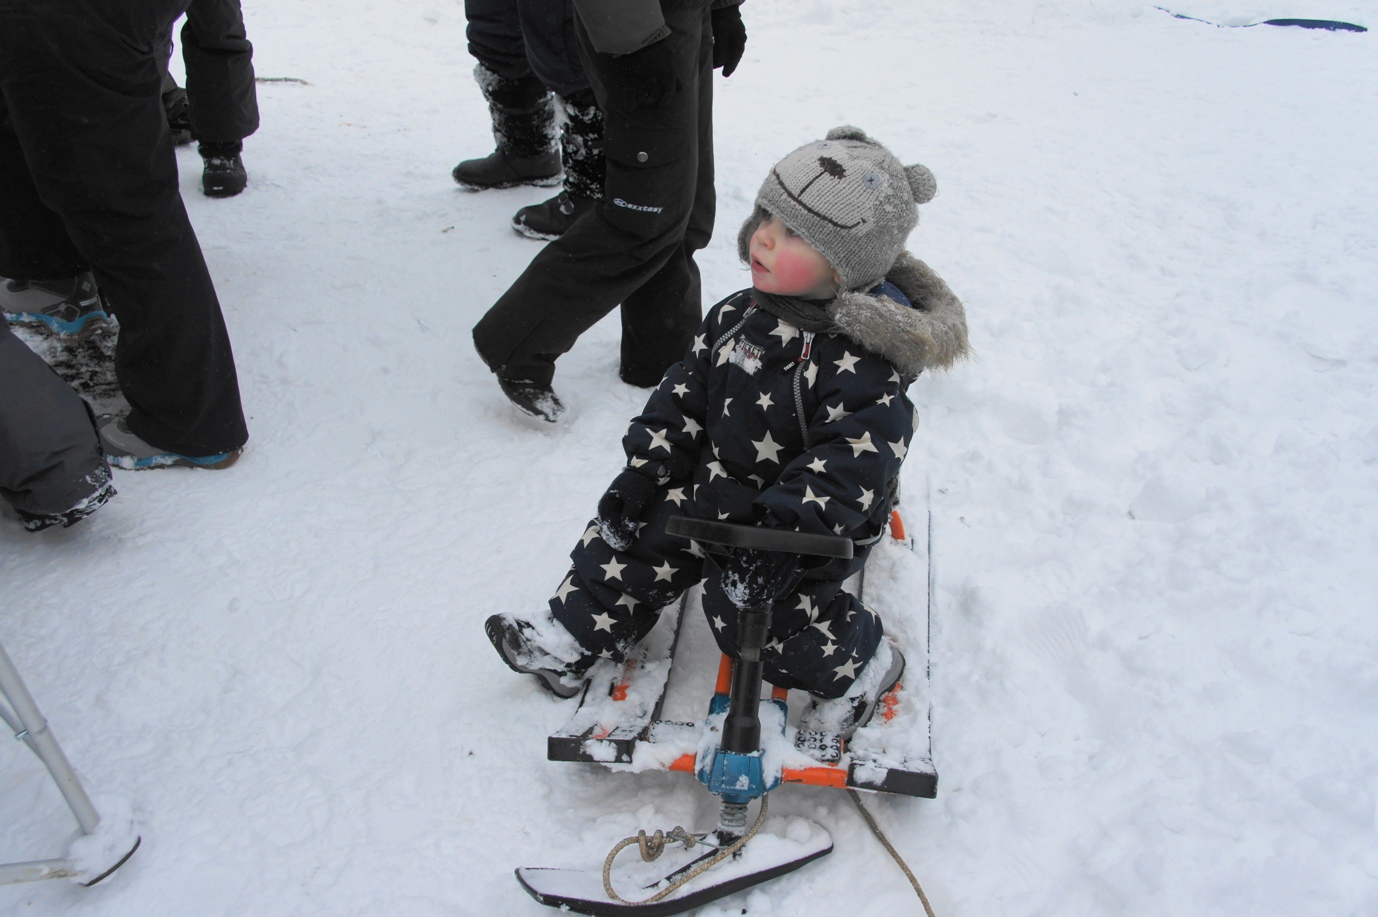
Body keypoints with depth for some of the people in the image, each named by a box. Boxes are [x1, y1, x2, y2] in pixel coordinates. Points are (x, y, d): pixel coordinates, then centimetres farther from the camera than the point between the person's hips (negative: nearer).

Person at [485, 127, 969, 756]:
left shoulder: (862, 363, -26)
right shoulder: (739, 317, -3)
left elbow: (853, 462, -30)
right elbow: (685, 396, 4)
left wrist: (783, 532, -36)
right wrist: (642, 474, 1)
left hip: (813, 521, -7)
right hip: (723, 487, 7)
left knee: (745, 605, -19)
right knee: (637, 538, 4)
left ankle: (859, 665, 7)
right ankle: (574, 638, 23)